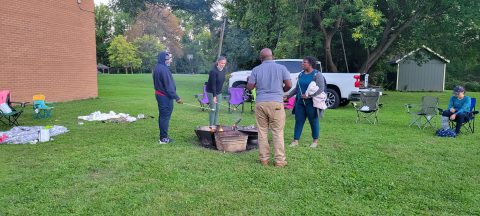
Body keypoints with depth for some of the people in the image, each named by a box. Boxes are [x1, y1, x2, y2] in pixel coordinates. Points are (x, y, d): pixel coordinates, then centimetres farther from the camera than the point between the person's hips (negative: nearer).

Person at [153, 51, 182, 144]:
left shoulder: (157, 68, 11)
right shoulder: (164, 69, -20)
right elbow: (169, 86, -22)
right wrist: (176, 97, -17)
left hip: (159, 94, 10)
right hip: (165, 96, -10)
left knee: (162, 116, 16)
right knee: (165, 116, -2)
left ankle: (163, 136, 25)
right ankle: (164, 138, 4)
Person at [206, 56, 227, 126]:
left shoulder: (224, 70, 0)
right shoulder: (213, 71, -22)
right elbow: (213, 84, -24)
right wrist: (214, 96, -27)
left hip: (219, 92, 7)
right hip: (211, 92, -7)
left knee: (217, 109, 9)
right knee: (213, 109, -7)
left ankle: (216, 125, 18)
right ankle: (211, 126, 2)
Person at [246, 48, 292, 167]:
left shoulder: (256, 70, 3)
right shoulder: (281, 68, 2)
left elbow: (249, 87, 3)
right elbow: (289, 85, 0)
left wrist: (249, 80, 24)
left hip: (261, 103, 1)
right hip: (276, 103, -1)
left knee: (262, 132, 8)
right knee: (278, 133, 3)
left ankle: (264, 159, 14)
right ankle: (280, 160, 6)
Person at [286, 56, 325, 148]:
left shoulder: (317, 74, -7)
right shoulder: (301, 74, 12)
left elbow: (321, 88, -15)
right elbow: (297, 88, 19)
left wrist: (309, 96, -24)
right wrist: (288, 96, 10)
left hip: (311, 103, -6)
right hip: (300, 102, 6)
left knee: (314, 121, 4)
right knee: (298, 121, 5)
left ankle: (315, 141, 18)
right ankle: (295, 140, 10)